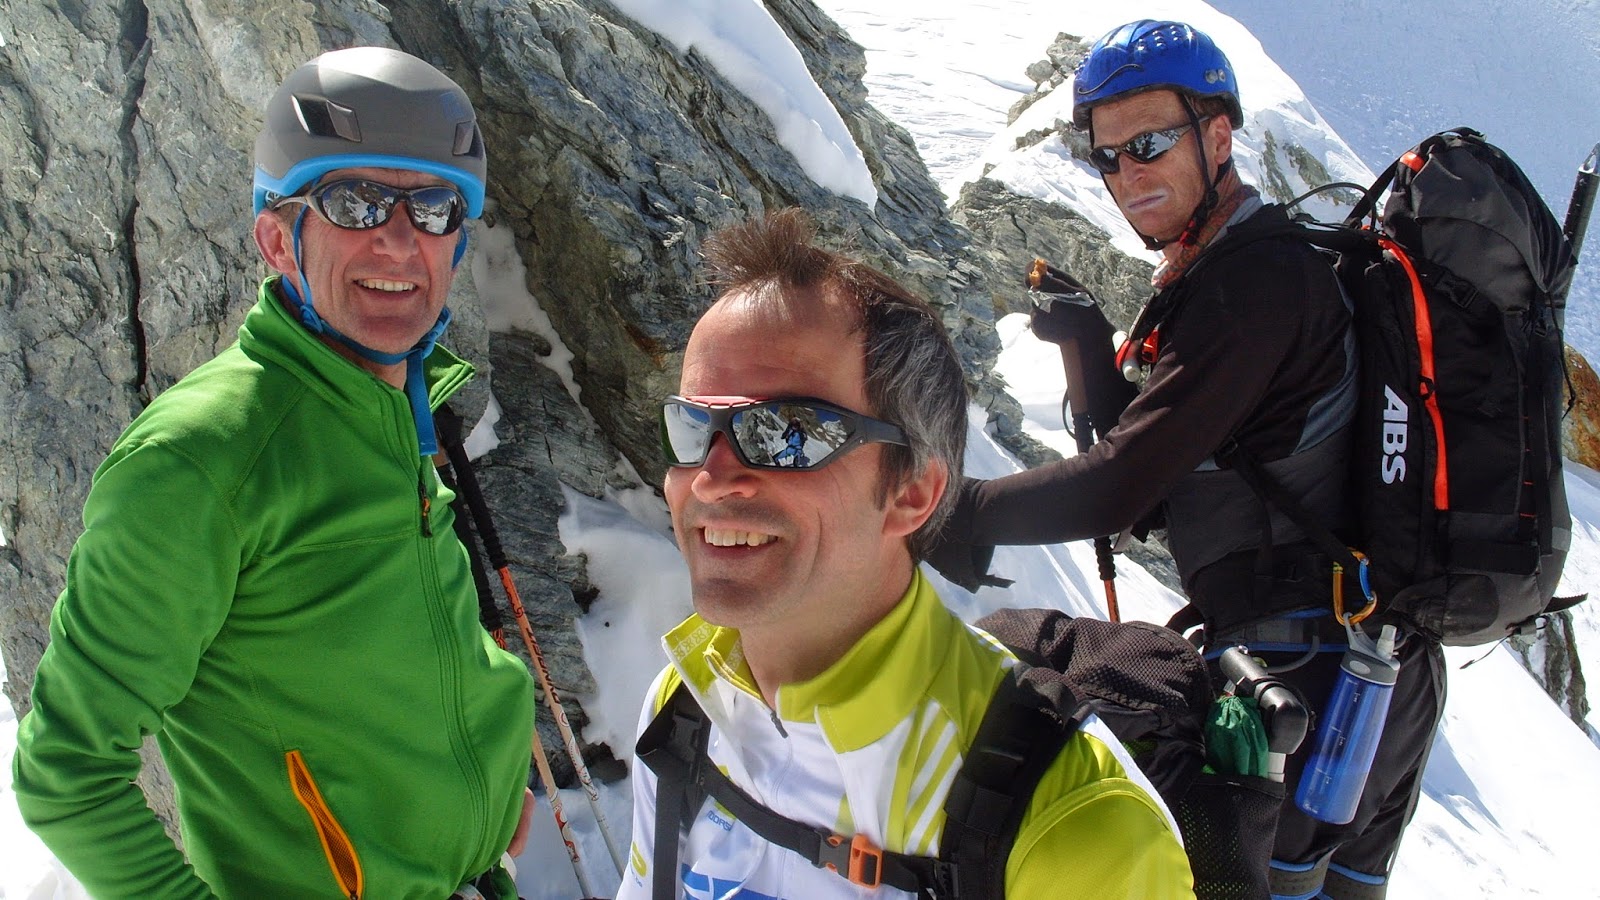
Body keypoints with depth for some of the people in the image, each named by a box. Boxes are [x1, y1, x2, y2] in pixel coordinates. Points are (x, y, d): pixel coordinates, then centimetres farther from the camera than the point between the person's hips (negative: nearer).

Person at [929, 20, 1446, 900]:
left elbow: (1120, 486, -22)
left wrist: (965, 509, -12)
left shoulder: (1250, 282, -17)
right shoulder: (1273, 265, 15)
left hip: (1299, 684, -10)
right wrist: (1094, 358, -1)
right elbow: (1158, 484, 13)